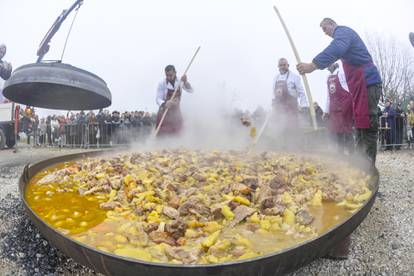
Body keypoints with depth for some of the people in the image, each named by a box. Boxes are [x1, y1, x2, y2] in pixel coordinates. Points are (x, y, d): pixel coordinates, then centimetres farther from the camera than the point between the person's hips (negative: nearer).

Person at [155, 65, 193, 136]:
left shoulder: (179, 81, -3)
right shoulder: (162, 84, -13)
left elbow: (191, 91, -13)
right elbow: (158, 99, -15)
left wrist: (185, 82, -31)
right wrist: (164, 104, -37)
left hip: (176, 111, 4)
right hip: (165, 112, -4)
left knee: (177, 133, 9)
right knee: (163, 134, -7)